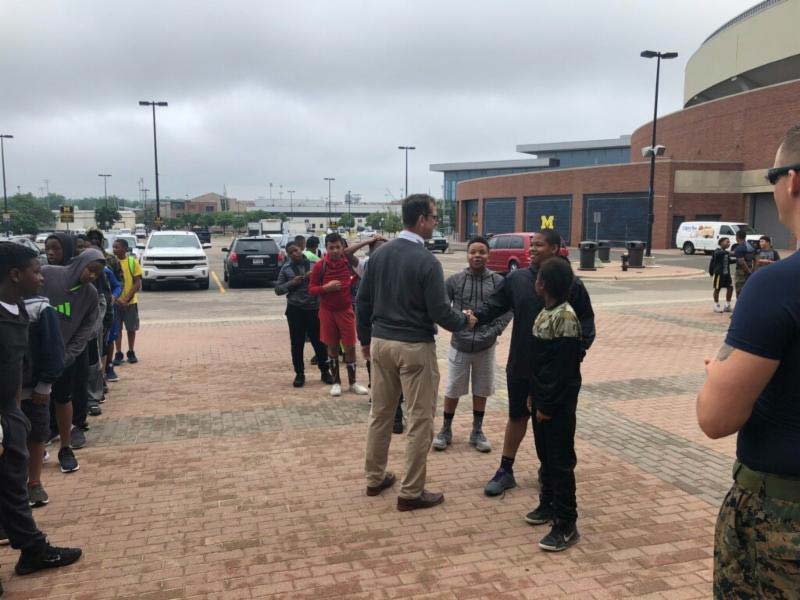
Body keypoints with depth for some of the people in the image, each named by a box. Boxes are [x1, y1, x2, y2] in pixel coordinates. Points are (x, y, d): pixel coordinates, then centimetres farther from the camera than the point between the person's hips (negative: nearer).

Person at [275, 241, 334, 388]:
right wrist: (291, 283, -12)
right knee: (297, 343, 5)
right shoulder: (286, 269, 5)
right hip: (295, 310, 1)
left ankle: (325, 371, 20)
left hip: (314, 308, 0)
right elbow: (278, 289, 5)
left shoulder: (313, 264, 3)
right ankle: (299, 374, 17)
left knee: (319, 341, 5)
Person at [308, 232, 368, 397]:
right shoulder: (319, 266, -8)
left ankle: (353, 382, 16)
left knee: (350, 346, 2)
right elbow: (311, 289, -6)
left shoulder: (349, 261, -3)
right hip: (327, 311, -1)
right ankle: (336, 382, 20)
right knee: (332, 347, 8)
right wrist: (326, 287, -21)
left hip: (346, 310, 1)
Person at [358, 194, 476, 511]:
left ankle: (375, 478, 30)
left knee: (380, 413, 17)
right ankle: (411, 493, 11)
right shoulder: (427, 262, -16)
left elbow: (363, 301, 8)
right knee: (420, 420, 4)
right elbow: (439, 312, -15)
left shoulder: (379, 254, 3)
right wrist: (465, 321, 5)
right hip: (414, 347, -7)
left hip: (381, 342, 7)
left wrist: (366, 337, 20)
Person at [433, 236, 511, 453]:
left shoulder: (498, 282, -4)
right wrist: (456, 324, -11)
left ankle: (477, 432, 27)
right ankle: (446, 430, 26)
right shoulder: (454, 280, -6)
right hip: (459, 345, -1)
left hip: (485, 347, 1)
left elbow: (508, 310, 1)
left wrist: (494, 332, -9)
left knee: (481, 391, 13)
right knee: (452, 390, 9)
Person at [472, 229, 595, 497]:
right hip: (520, 365, 2)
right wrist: (475, 316, -21)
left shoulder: (571, 284, -7)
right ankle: (505, 471, 24)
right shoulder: (516, 279, -1)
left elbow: (586, 319, 0)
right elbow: (493, 306, -1)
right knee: (517, 417, 13)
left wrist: (580, 348, -13)